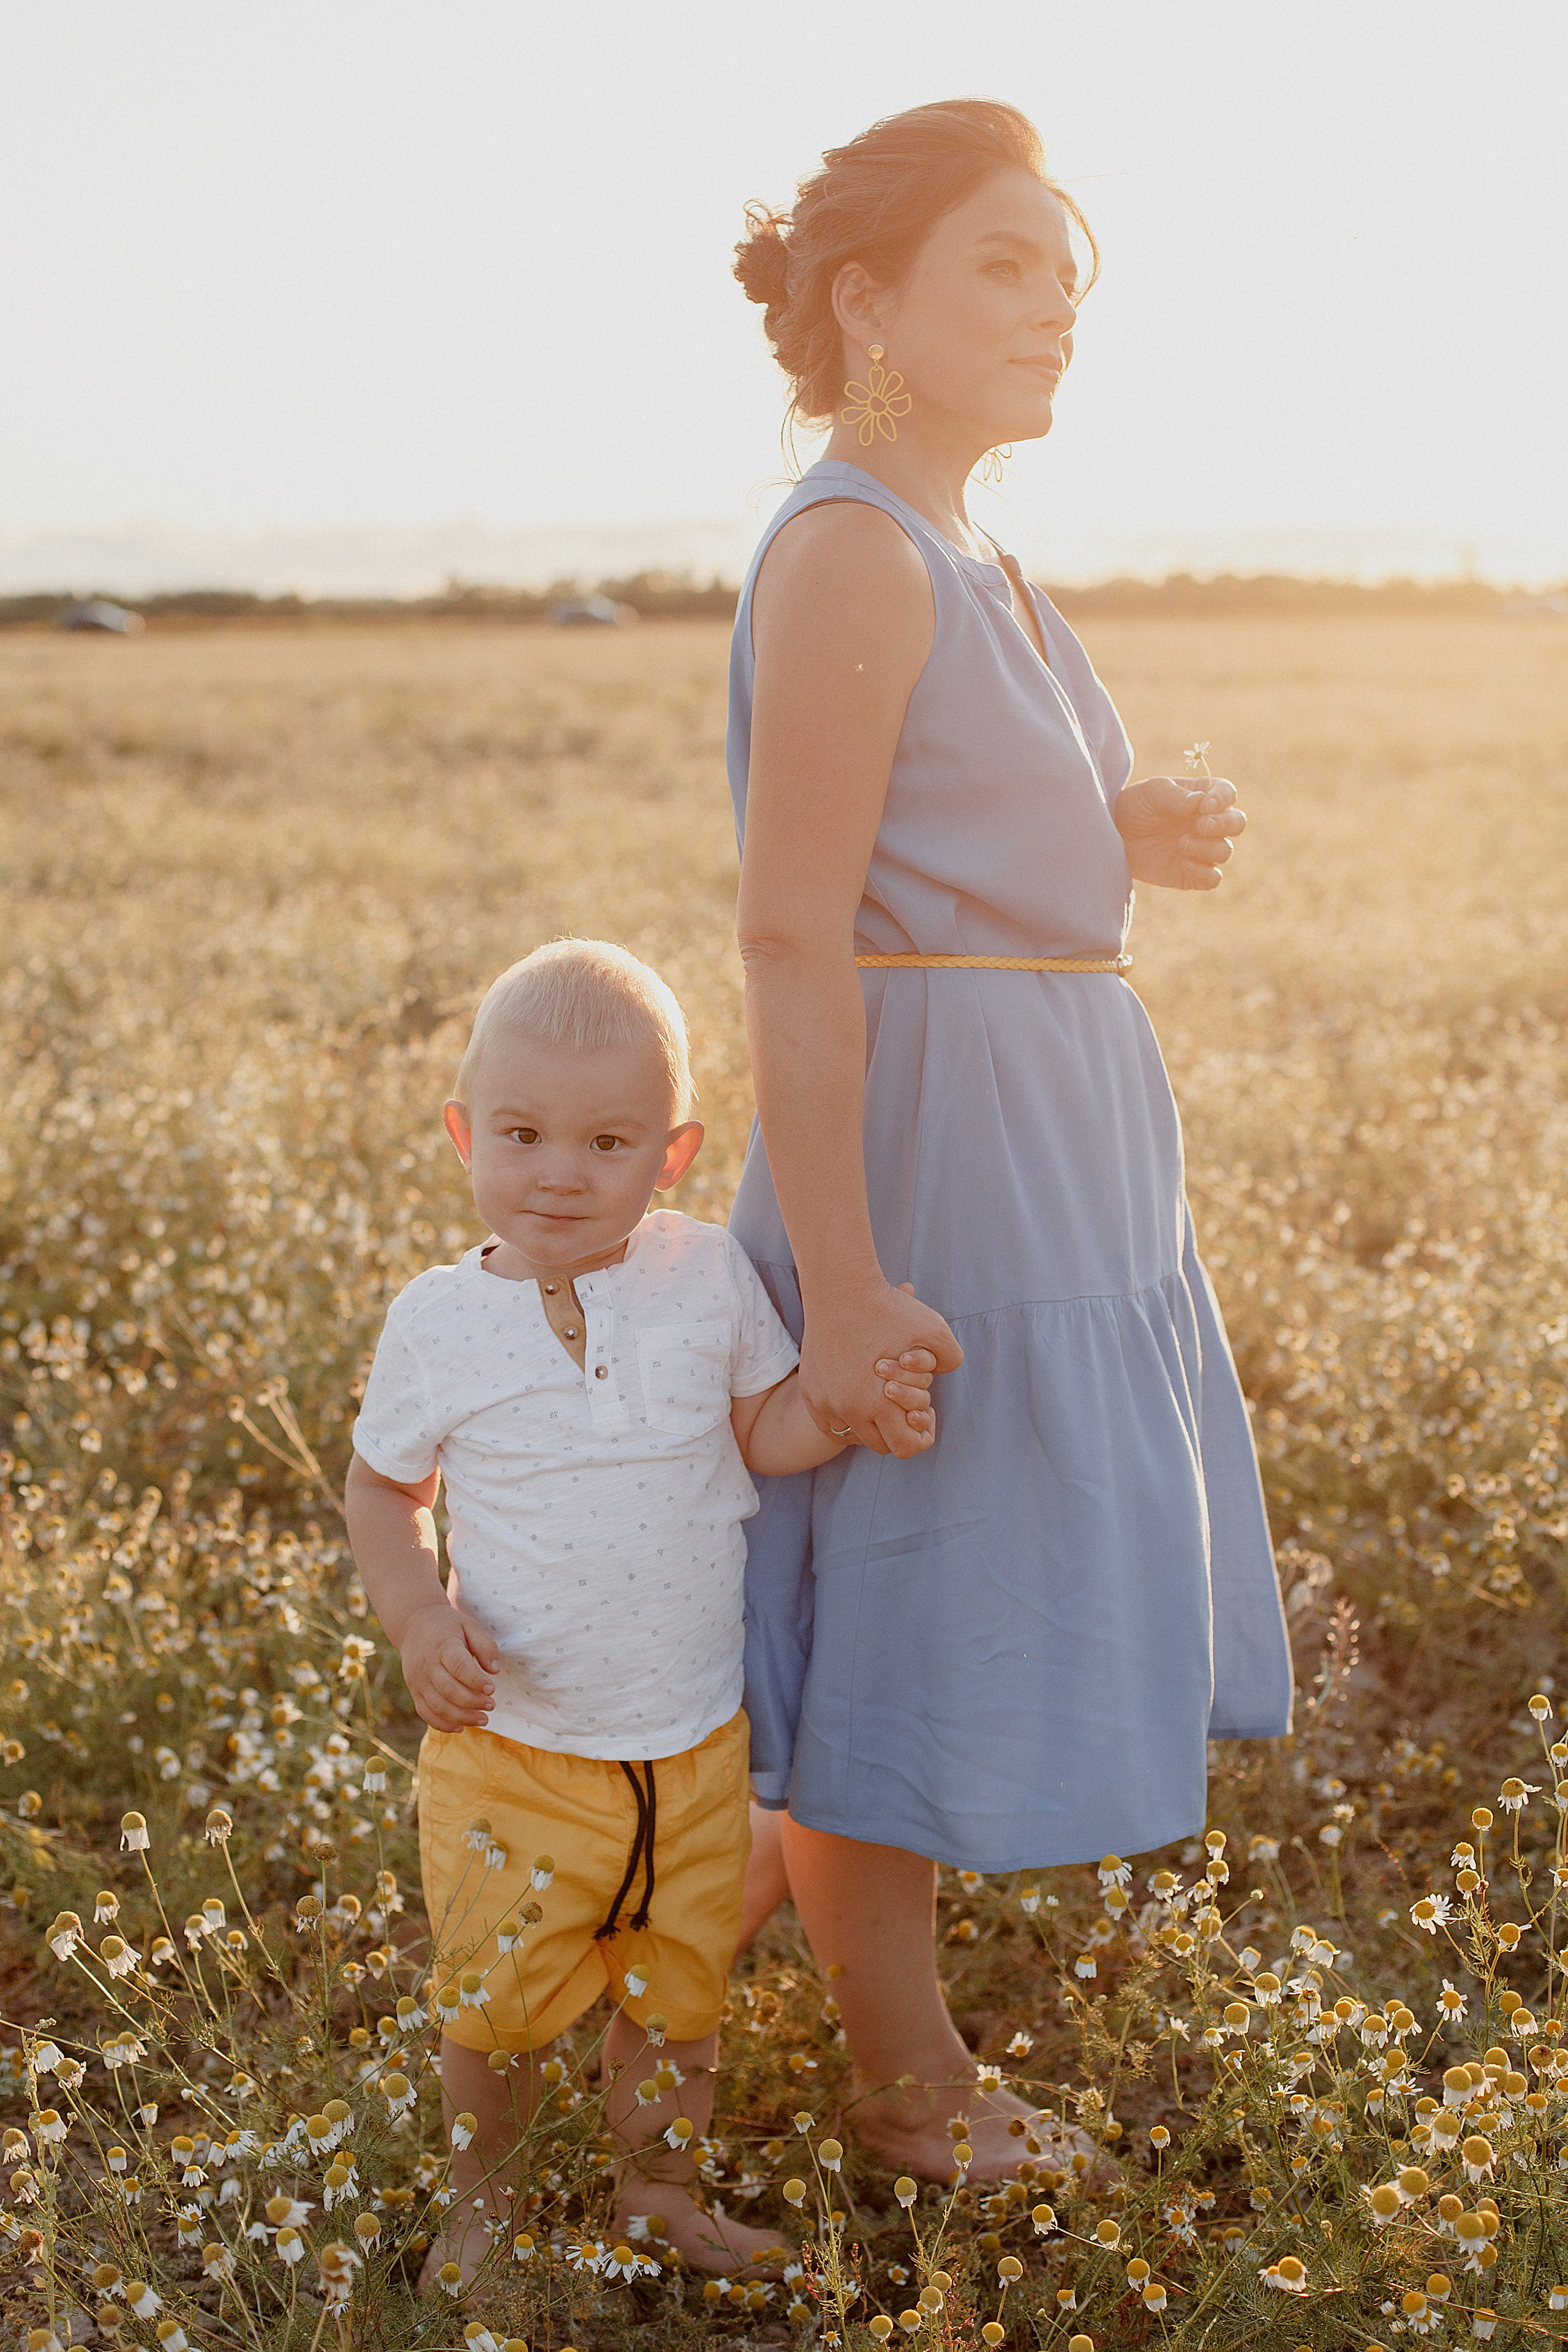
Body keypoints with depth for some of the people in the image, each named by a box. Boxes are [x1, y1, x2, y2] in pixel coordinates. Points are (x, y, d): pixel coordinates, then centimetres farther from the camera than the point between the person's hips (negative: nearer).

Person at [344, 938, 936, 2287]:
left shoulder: (707, 1276, -7)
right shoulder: (439, 1322, -10)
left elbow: (764, 1431, 2)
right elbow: (384, 1487, 3)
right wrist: (419, 1616, -13)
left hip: (695, 1743, 2)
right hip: (512, 1742, -1)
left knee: (679, 1993, 18)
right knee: (493, 1999, 10)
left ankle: (655, 2188, 44)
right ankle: (481, 2197, 40)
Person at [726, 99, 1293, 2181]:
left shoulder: (963, 564, 12)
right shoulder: (847, 551, -16)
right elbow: (793, 936, -20)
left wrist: (1124, 846, 2)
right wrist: (843, 1284, -22)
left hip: (1054, 1146, 10)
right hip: (931, 1152, -10)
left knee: (986, 1592, 21)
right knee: (907, 1615, 7)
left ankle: (753, 1886, 42)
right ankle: (904, 2076, 27)